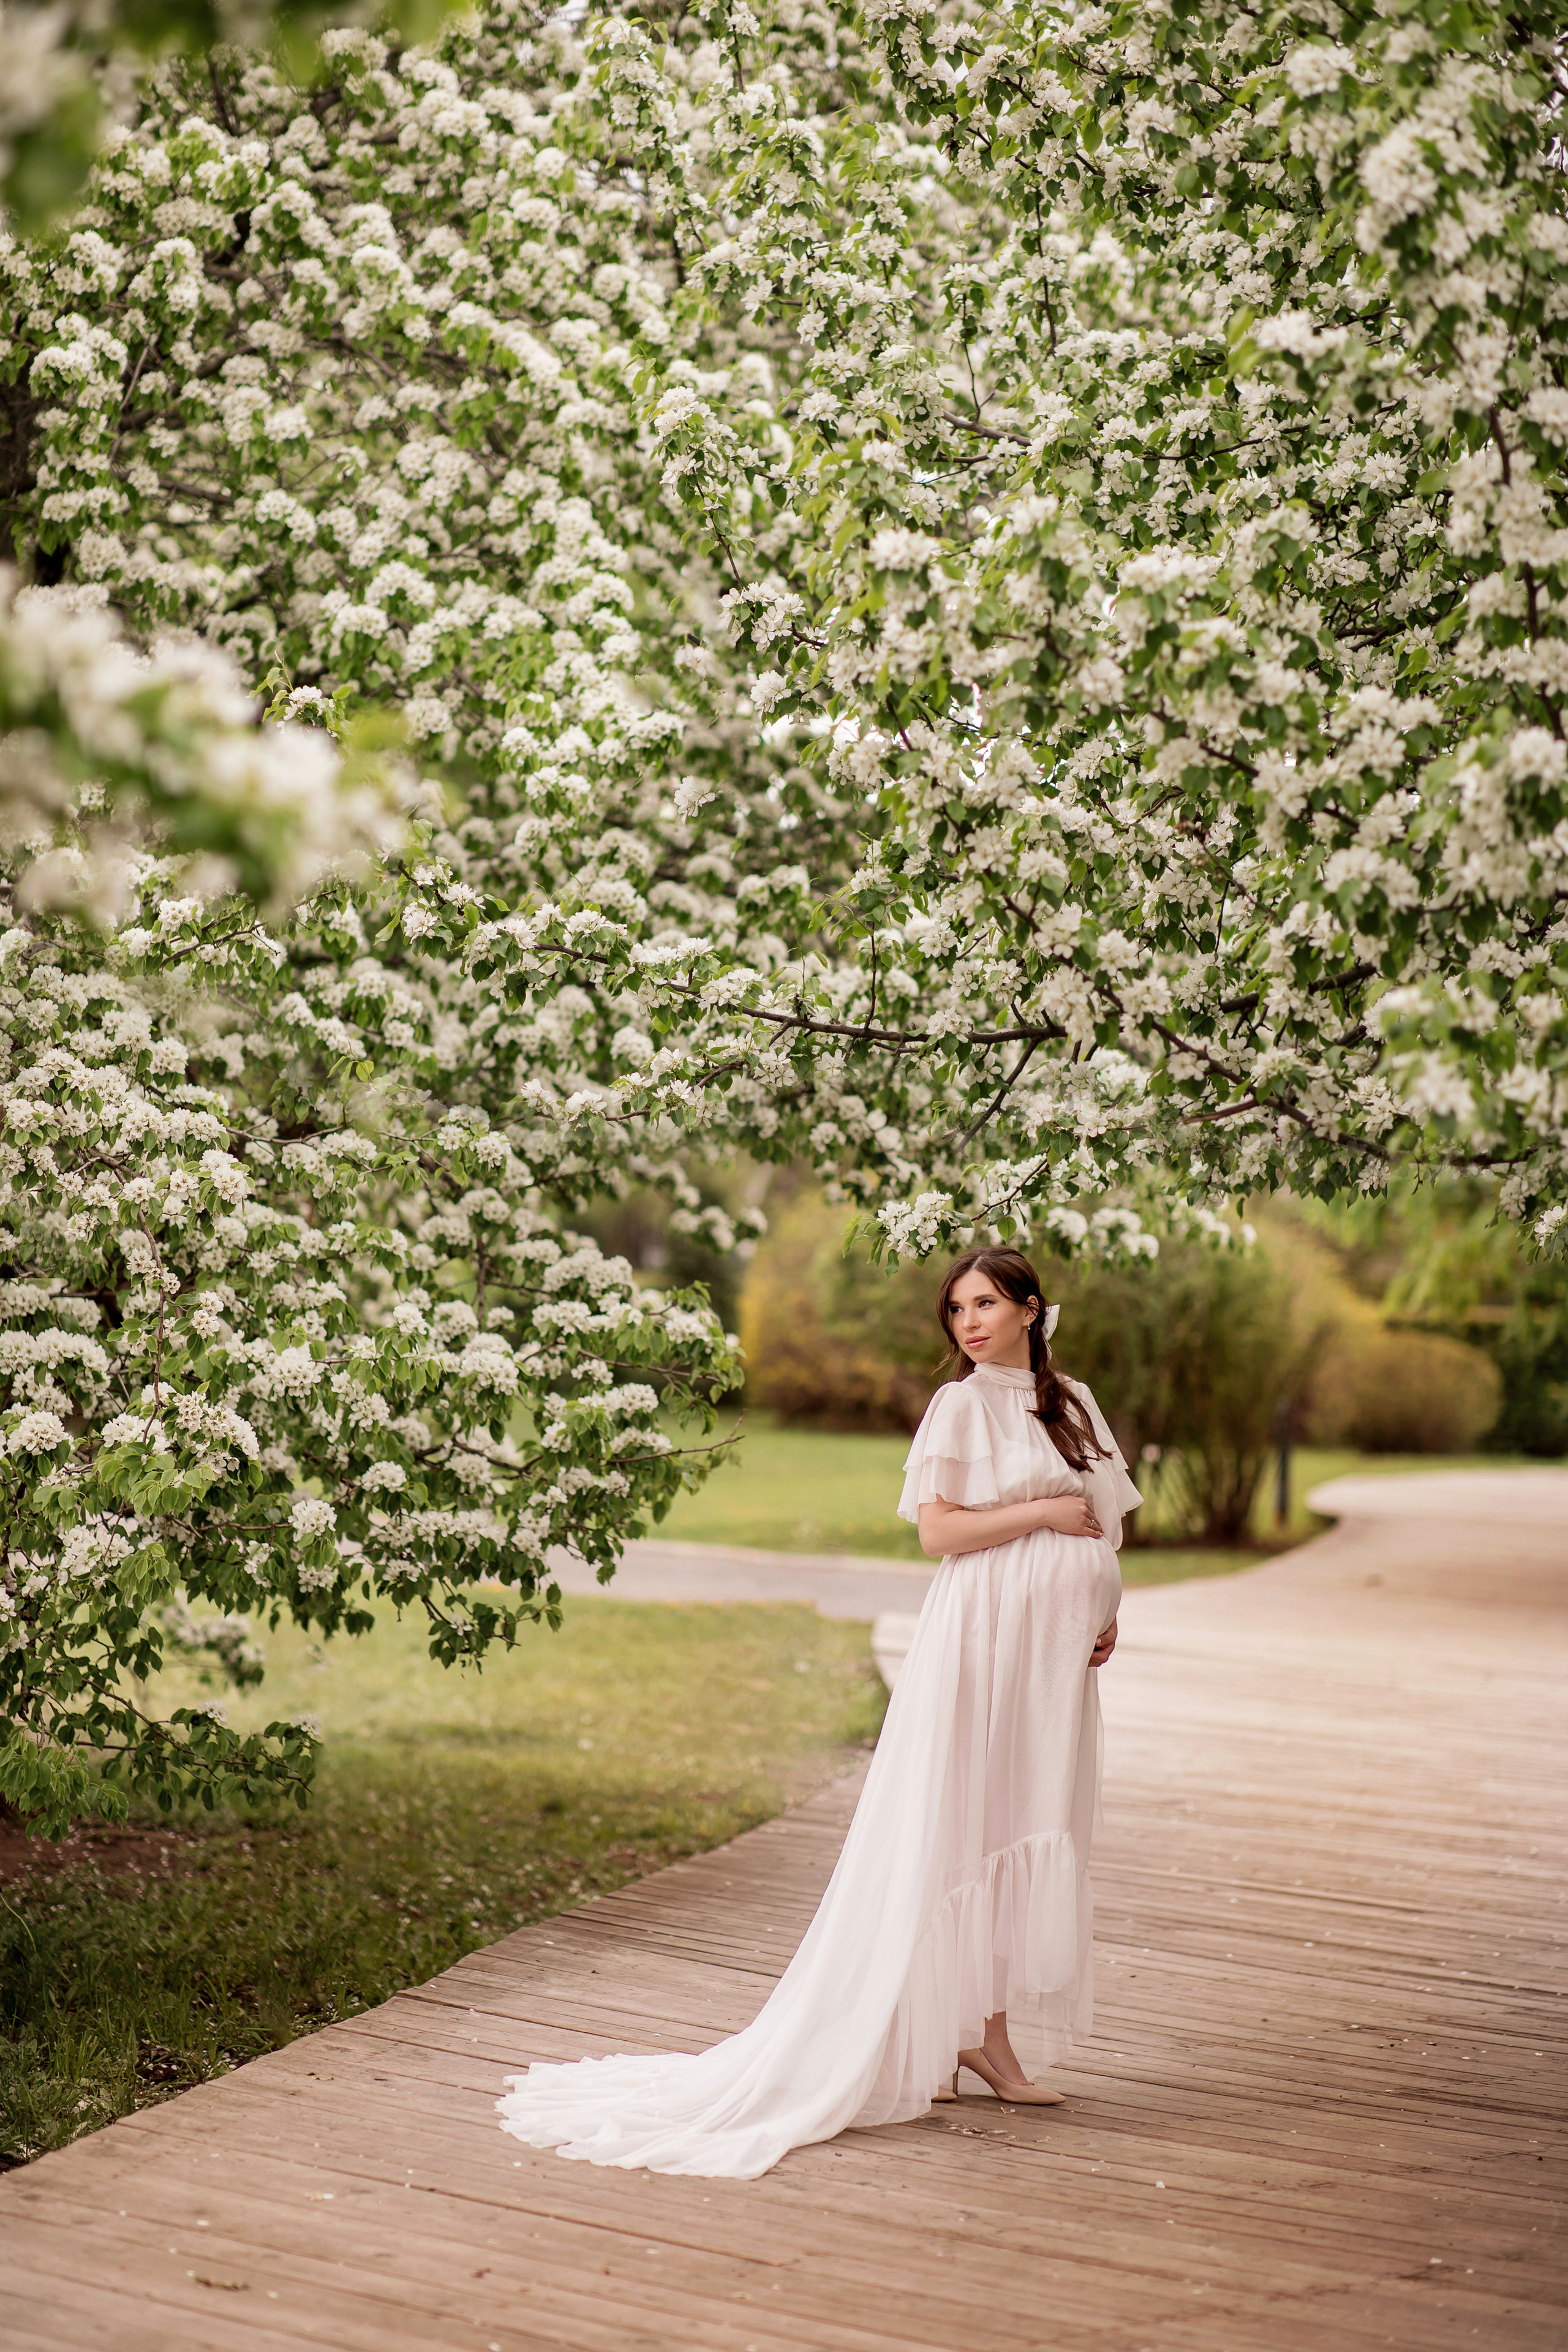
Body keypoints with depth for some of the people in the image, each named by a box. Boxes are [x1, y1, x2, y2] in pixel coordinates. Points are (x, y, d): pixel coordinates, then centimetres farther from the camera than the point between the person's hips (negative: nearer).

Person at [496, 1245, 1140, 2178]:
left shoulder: (1073, 1403, 13)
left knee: (1035, 1836, 8)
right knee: (959, 1829, -5)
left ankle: (992, 2037, 16)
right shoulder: (961, 1404, -5)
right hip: (980, 1641, -6)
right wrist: (1041, 1512, -13)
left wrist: (1108, 1613, 7)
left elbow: (1100, 1524, 21)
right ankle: (936, 2037, 3)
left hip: (1055, 1650, 6)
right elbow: (937, 1529, -12)